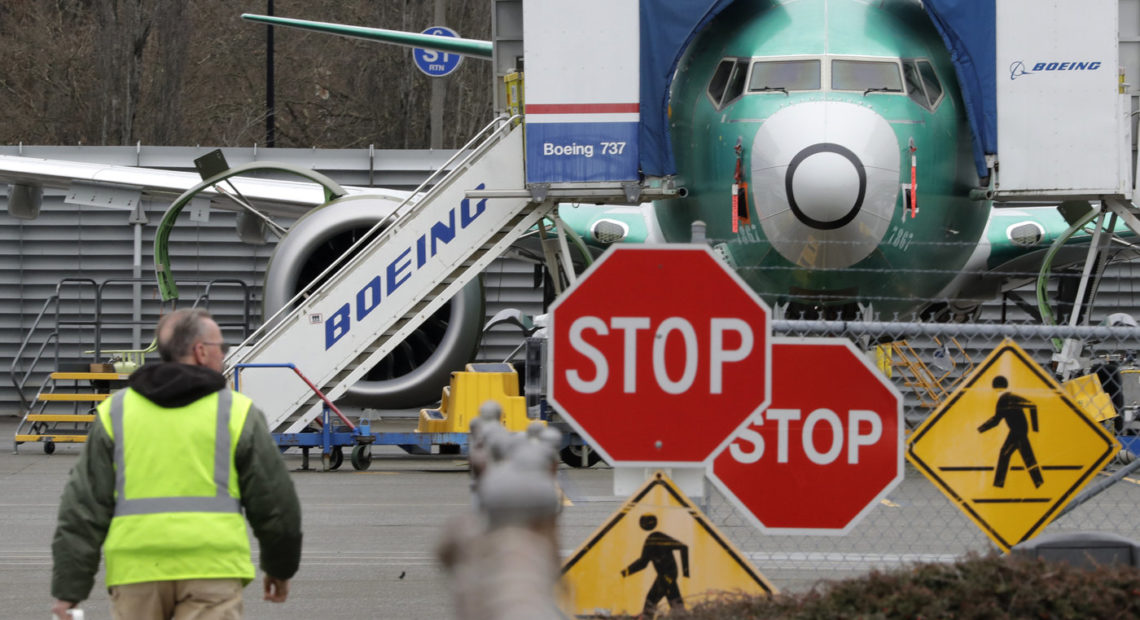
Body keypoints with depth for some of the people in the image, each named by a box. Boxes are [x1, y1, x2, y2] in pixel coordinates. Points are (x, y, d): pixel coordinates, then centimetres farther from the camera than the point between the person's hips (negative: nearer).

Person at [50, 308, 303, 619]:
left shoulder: (116, 412, 11)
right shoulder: (237, 413, 5)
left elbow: (83, 507, 7)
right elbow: (274, 501, 11)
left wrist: (68, 589, 8)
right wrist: (280, 567, 27)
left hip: (135, 570, 3)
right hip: (212, 567, -2)